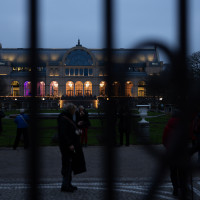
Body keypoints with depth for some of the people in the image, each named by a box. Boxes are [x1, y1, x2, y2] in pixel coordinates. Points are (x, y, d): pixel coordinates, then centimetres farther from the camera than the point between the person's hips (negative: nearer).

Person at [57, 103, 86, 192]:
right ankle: (65, 186, 0)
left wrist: (77, 132, 11)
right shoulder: (63, 119, -15)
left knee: (70, 165, 14)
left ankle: (68, 184, 22)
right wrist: (70, 144, -26)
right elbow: (63, 133, -23)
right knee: (67, 165, -6)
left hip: (72, 144, 10)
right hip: (67, 147, -10)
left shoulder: (68, 118, 15)